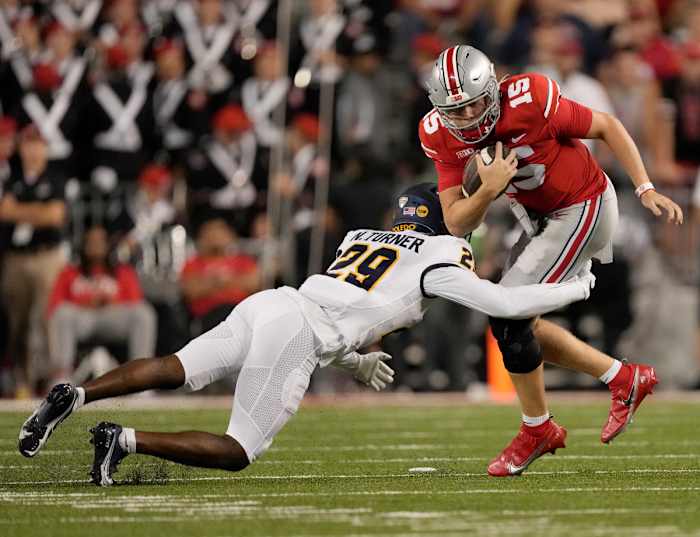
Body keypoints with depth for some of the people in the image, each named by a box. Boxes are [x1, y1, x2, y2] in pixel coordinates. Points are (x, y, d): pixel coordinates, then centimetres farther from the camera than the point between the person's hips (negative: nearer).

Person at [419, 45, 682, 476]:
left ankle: (537, 428, 7)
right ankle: (625, 381, 21)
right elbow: (457, 223, -13)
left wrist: (645, 189, -17)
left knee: (508, 317, -13)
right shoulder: (441, 136, -12)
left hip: (583, 210, -7)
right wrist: (489, 189, -32)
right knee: (517, 325, 9)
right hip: (539, 215, 7)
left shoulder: (531, 100, -30)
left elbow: (607, 126, -15)